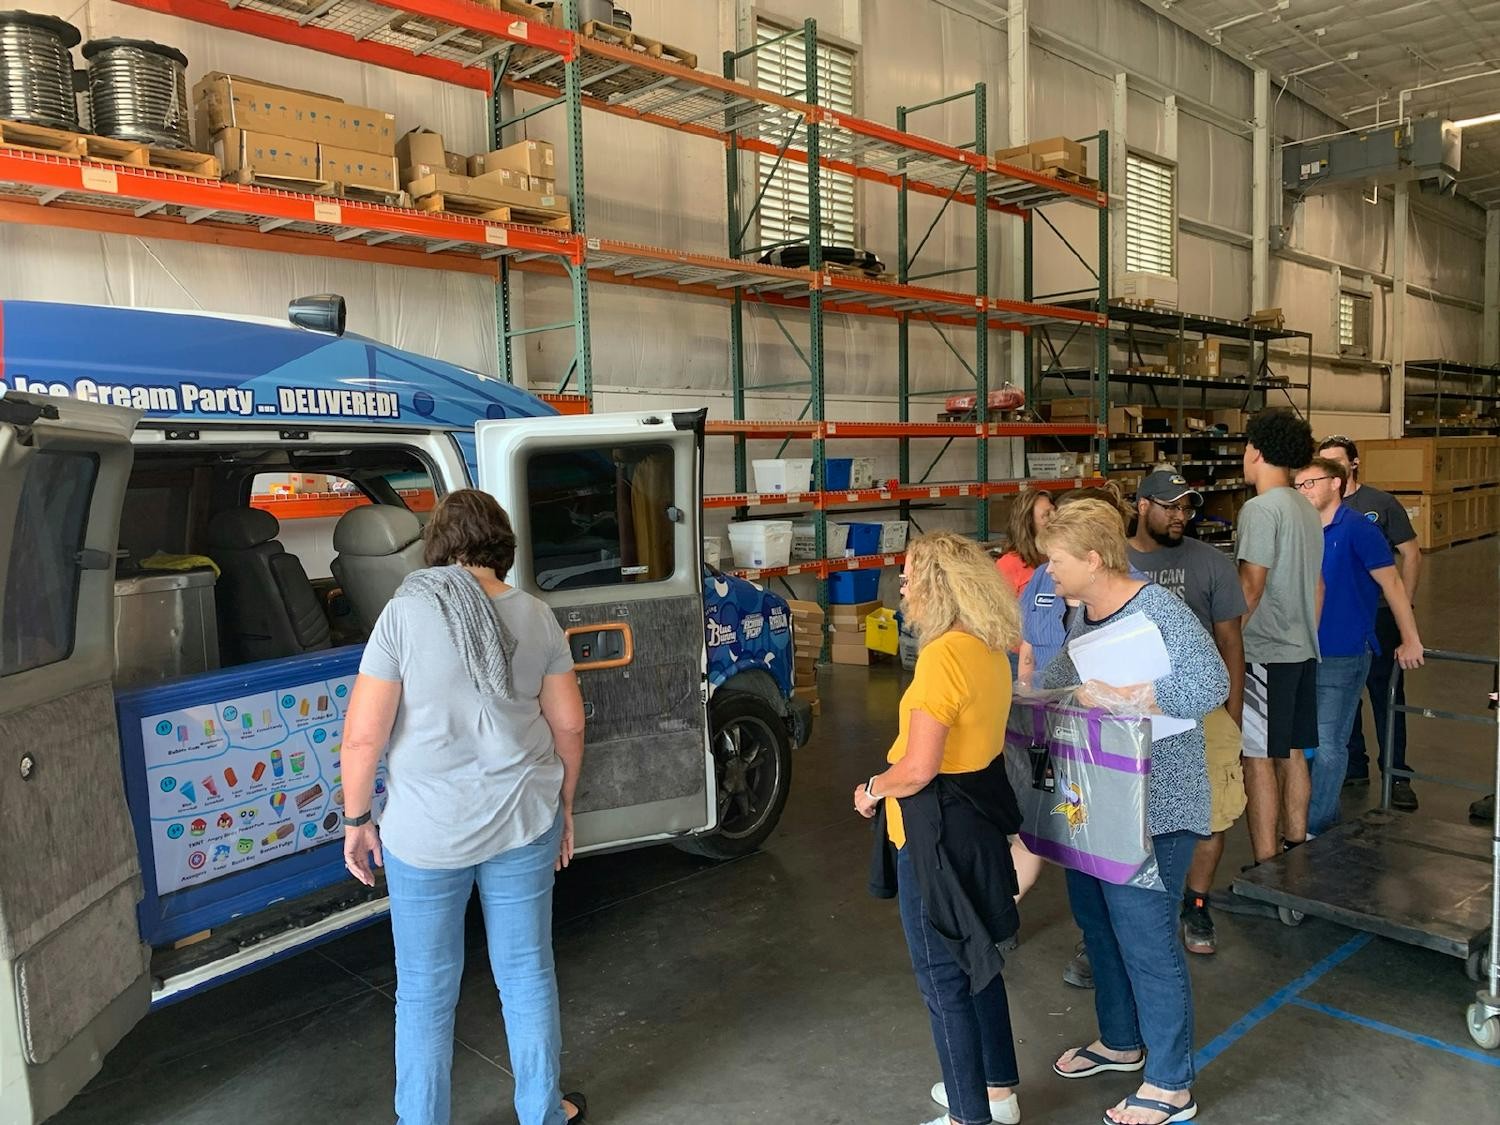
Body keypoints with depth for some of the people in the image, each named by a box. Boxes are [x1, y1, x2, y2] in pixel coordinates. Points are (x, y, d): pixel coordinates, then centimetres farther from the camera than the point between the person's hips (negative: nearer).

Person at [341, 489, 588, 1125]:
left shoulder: (407, 611, -12)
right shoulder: (536, 617, -2)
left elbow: (363, 736, -12)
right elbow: (569, 725, 4)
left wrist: (357, 820, 2)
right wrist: (563, 804, 18)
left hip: (426, 833, -3)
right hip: (524, 822, 3)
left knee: (425, 994, 15)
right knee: (527, 975, 18)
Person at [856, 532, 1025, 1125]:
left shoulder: (943, 655, -24)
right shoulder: (991, 650, 4)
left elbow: (918, 769, -26)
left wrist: (873, 789, -7)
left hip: (938, 830, -9)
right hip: (978, 817, 9)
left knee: (944, 976, 7)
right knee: (976, 958, 24)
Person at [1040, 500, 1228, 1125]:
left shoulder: (1159, 609, -20)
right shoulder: (1082, 616, 6)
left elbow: (1210, 684, -29)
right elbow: (1063, 675, 18)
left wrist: (1117, 698, -30)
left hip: (1153, 809, -9)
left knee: (1146, 942, 1)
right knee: (1096, 921, 21)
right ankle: (1120, 1043, 42)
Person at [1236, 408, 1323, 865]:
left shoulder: (1260, 509, -15)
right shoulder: (1307, 509, 12)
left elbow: (1250, 587, -19)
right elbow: (1317, 585, 17)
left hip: (1264, 654, -9)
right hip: (1302, 652, 9)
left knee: (1258, 759, -3)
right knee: (1292, 755, 15)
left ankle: (1265, 868, 3)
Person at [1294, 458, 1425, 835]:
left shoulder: (1357, 529, -11)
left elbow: (1392, 583, -9)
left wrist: (1411, 641, -7)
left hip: (1343, 655, -7)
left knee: (1328, 743, -3)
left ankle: (1316, 825, 9)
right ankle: (1324, 815, 30)